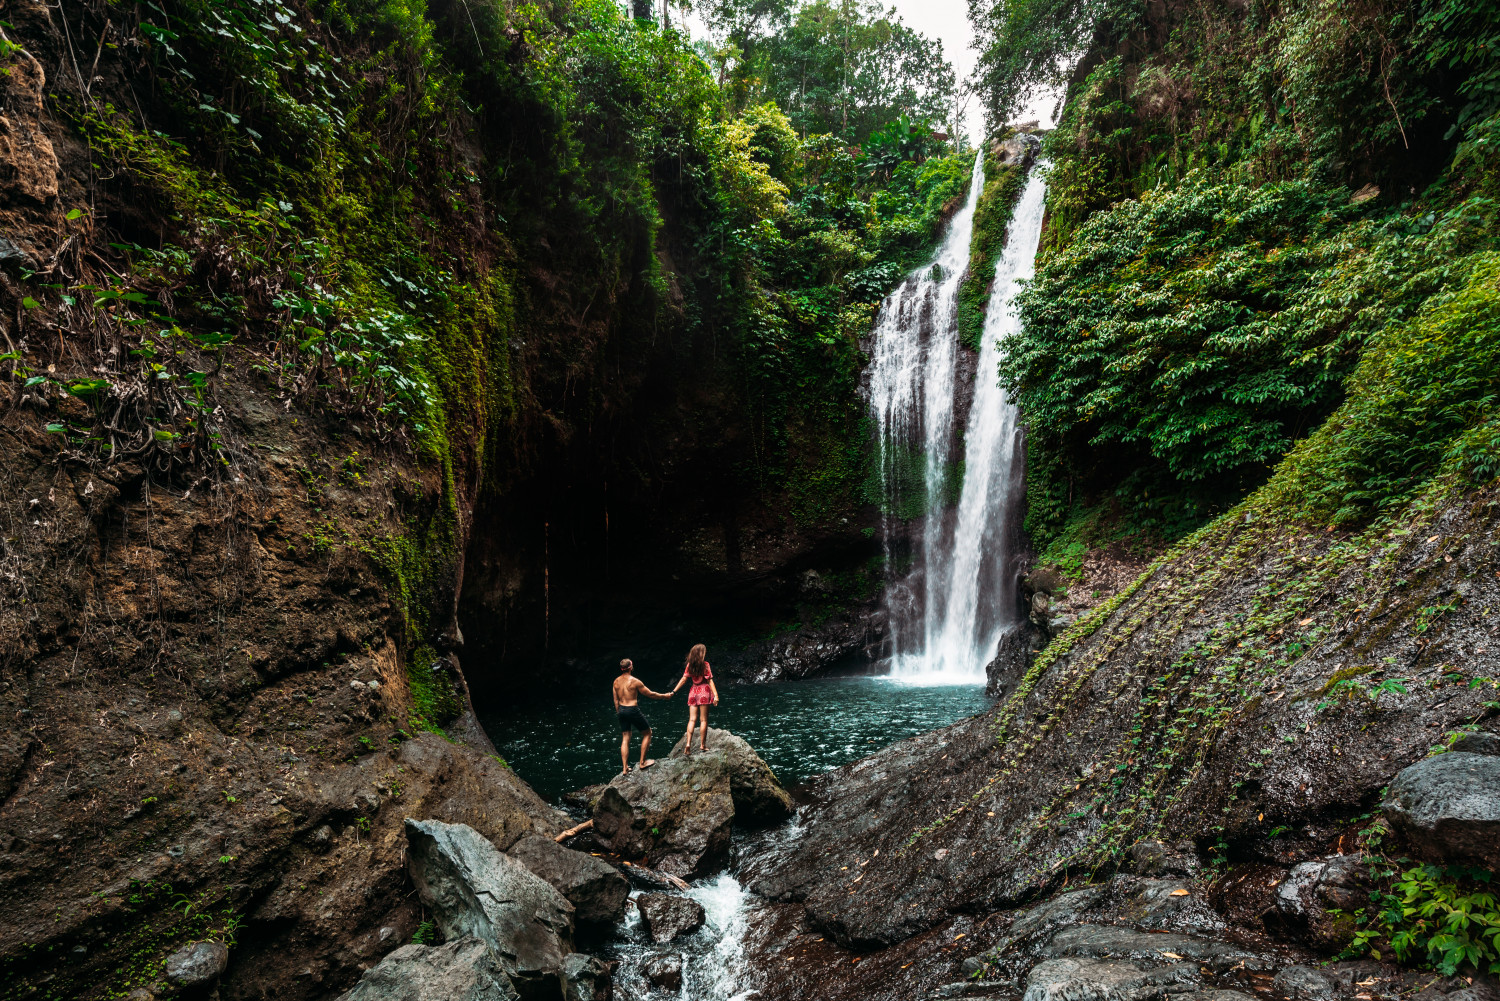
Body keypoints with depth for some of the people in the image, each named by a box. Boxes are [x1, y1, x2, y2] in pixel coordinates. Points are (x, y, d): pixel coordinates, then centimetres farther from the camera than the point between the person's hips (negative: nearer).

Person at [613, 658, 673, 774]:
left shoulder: (616, 682, 2)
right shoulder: (634, 681, -14)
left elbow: (616, 700, 9)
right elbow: (650, 694, -7)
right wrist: (665, 696, 5)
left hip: (621, 710, 6)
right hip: (633, 710, -6)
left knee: (625, 738, 13)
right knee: (647, 733, 13)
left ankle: (624, 768, 12)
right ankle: (642, 762, 15)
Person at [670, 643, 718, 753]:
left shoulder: (689, 665, 4)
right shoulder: (705, 665, -7)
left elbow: (684, 679, 5)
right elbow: (710, 681, -10)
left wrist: (674, 691, 13)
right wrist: (715, 695, -11)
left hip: (693, 692, 4)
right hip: (704, 691, -4)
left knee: (692, 719, 5)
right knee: (703, 720, 2)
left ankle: (688, 743, -7)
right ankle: (702, 745, 6)